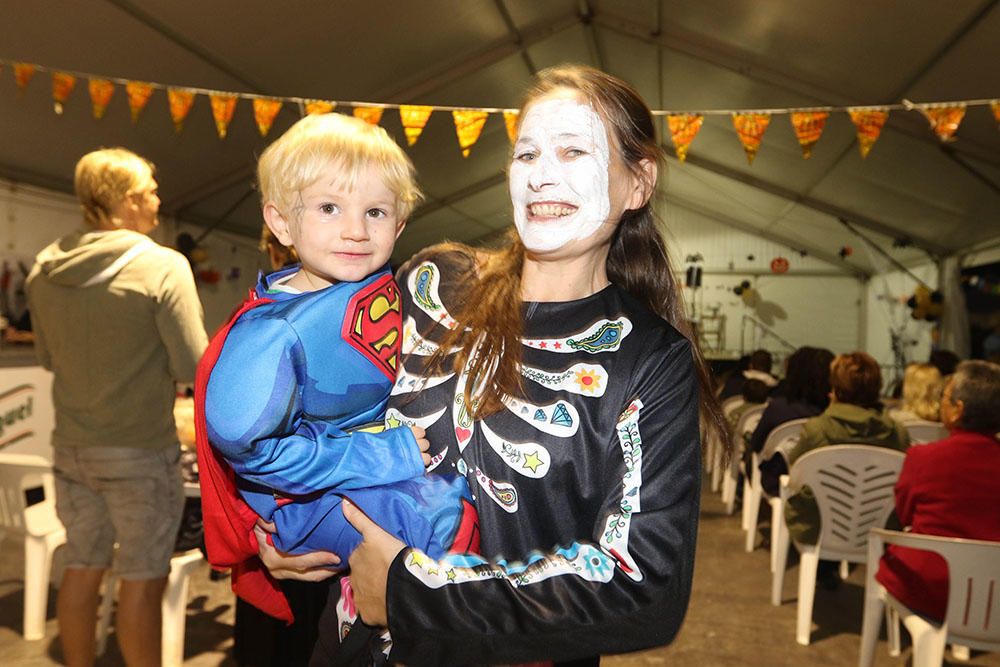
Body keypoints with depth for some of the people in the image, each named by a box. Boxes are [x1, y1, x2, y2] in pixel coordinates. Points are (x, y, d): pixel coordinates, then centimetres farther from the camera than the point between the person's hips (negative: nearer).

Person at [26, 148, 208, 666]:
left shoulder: (45, 268, 0)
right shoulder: (163, 265, -18)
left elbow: (48, 358, 11)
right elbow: (193, 367, -18)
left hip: (71, 448, 6)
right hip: (140, 453, -6)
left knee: (82, 568, 19)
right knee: (142, 579, 7)